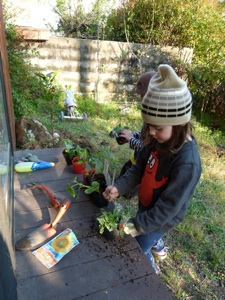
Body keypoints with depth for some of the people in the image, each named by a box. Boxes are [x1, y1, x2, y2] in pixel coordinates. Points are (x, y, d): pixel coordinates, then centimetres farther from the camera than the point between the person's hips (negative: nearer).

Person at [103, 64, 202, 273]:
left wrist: (135, 225, -25)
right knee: (146, 240, 30)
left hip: (162, 218, -6)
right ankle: (157, 247, 63)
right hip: (146, 206, 6)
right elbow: (139, 168, -5)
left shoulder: (187, 164, -36)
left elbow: (167, 208, -30)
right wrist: (119, 187, -20)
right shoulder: (159, 140, -15)